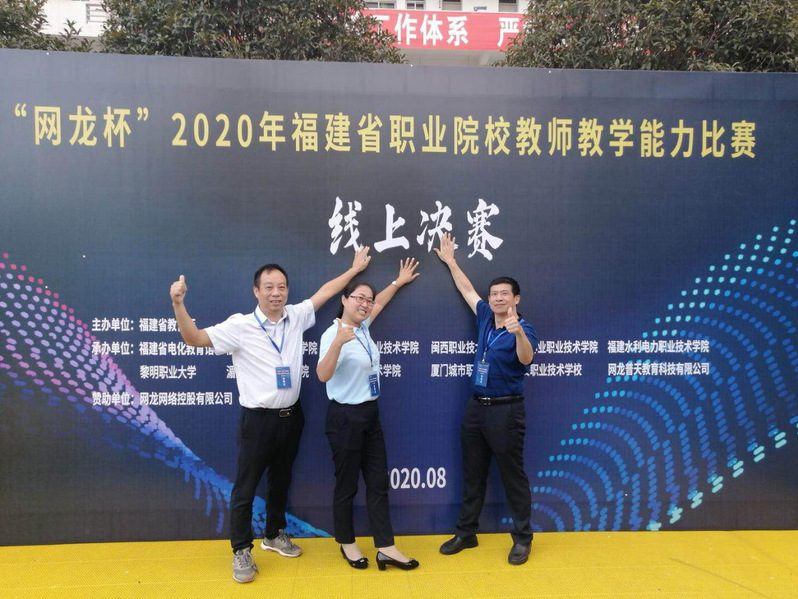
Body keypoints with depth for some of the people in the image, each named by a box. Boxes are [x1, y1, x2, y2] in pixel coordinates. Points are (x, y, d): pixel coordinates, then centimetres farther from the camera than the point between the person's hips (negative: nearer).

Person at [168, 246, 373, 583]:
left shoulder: (296, 317, 1)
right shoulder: (240, 326, -11)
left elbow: (325, 291, 12)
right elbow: (194, 339, -15)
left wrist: (355, 269, 18)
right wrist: (178, 304, -28)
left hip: (291, 416, 5)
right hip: (257, 419, -4)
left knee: (281, 480, 20)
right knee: (245, 487, 5)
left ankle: (274, 535, 39)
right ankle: (241, 551, 21)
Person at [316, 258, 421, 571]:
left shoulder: (362, 328, 5)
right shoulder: (334, 333, -18)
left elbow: (378, 304, 27)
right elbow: (322, 375, -32)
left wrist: (398, 282, 34)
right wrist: (338, 342, -45)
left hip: (370, 414, 8)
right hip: (346, 417, -8)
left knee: (378, 482, 8)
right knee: (347, 485, 7)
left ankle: (386, 548, 15)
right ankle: (346, 543, 27)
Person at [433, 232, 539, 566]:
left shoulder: (523, 330, -13)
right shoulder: (485, 318, 5)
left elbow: (525, 359, -33)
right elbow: (467, 290, 19)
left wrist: (518, 332, -51)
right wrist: (450, 261, 26)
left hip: (506, 410, -7)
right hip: (476, 407, 7)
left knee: (513, 476, 4)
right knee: (472, 474, 14)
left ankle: (522, 539, 18)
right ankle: (466, 533, 26)